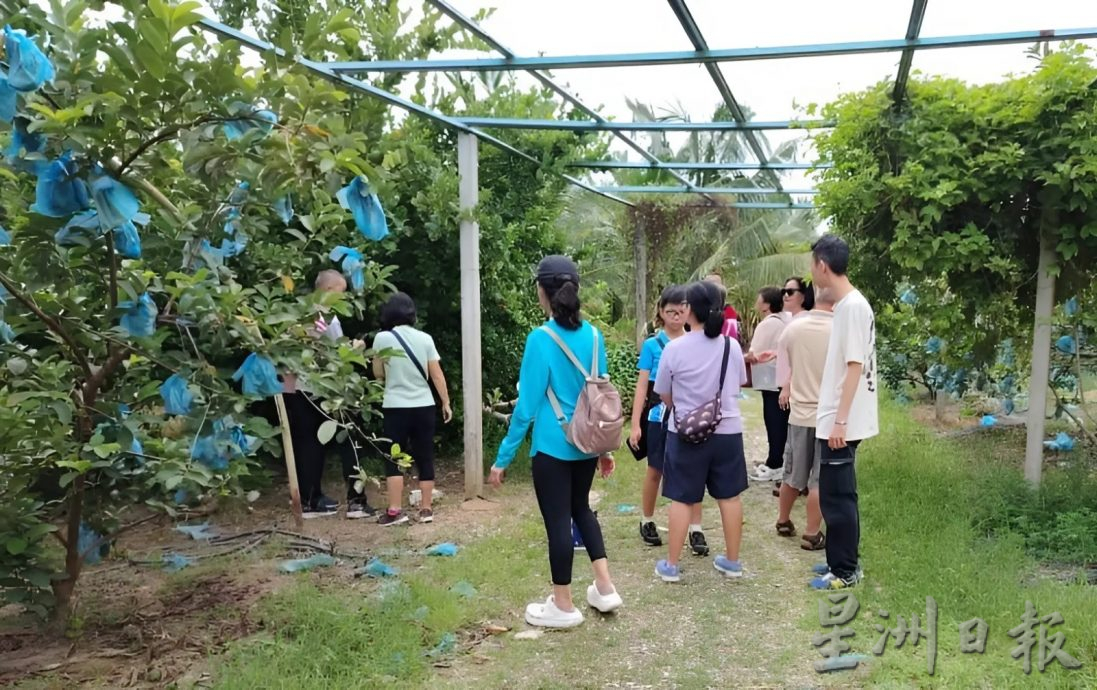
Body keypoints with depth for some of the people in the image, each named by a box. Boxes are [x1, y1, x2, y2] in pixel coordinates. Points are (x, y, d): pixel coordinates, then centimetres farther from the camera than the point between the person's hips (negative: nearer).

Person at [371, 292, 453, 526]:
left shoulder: (382, 338, -6)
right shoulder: (425, 338, 0)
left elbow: (378, 374, 4)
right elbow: (437, 375, 1)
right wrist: (446, 403, 9)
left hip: (395, 407, -2)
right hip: (424, 406, 2)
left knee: (394, 459, 5)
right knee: (425, 458, 9)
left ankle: (395, 511, 1)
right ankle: (426, 509, 14)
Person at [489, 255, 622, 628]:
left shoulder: (541, 339, -17)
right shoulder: (593, 335, 1)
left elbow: (527, 405, -16)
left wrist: (503, 458, -9)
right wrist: (606, 445, 19)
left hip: (553, 447, -6)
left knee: (558, 520, 6)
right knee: (581, 508, 24)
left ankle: (563, 605, 20)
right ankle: (605, 587, 25)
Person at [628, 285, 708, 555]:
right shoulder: (652, 345, -3)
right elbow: (642, 386, -3)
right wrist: (635, 424, -7)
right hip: (660, 417, -1)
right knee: (655, 471, 14)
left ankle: (696, 530, 12)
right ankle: (647, 522, 31)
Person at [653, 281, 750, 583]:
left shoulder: (674, 349, -13)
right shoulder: (732, 346, -4)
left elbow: (664, 396, -2)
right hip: (727, 431, 3)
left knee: (681, 499, 6)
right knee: (729, 496, 13)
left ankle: (671, 565, 14)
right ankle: (732, 561, 24)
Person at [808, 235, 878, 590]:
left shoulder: (853, 306, -18)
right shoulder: (845, 305, 11)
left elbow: (855, 367, -21)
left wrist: (840, 420, -21)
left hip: (842, 423, -10)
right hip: (835, 419, 10)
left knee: (836, 497, -1)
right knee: (839, 495, 17)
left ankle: (845, 571, 10)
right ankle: (844, 562, 28)